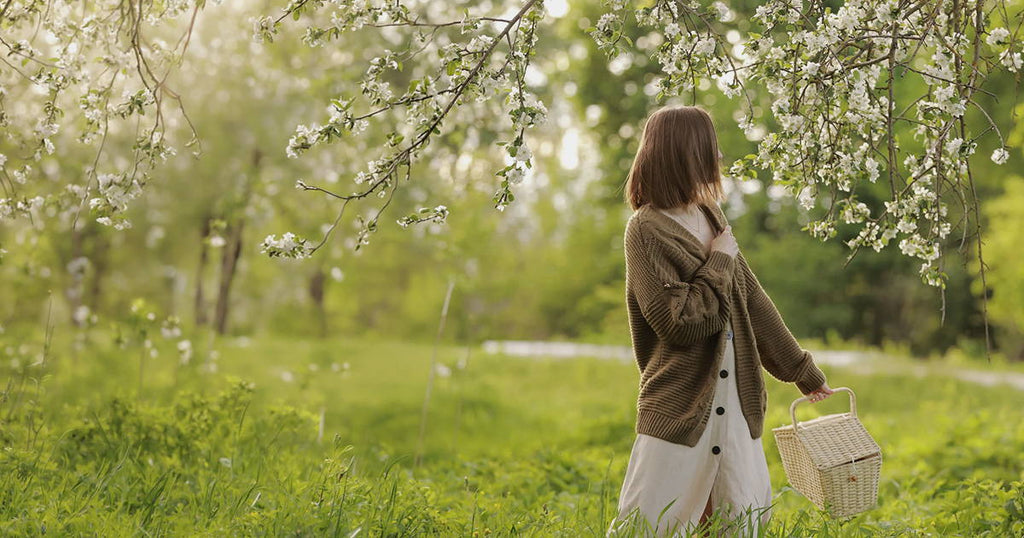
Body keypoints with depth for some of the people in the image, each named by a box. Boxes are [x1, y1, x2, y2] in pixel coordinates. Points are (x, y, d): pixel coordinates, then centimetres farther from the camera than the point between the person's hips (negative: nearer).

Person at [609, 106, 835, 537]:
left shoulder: (712, 218, 11)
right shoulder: (646, 229, -12)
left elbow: (752, 300, 16)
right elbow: (680, 321, -19)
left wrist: (801, 369, 20)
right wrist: (720, 263, -9)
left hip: (736, 402, 7)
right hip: (679, 403, -7)